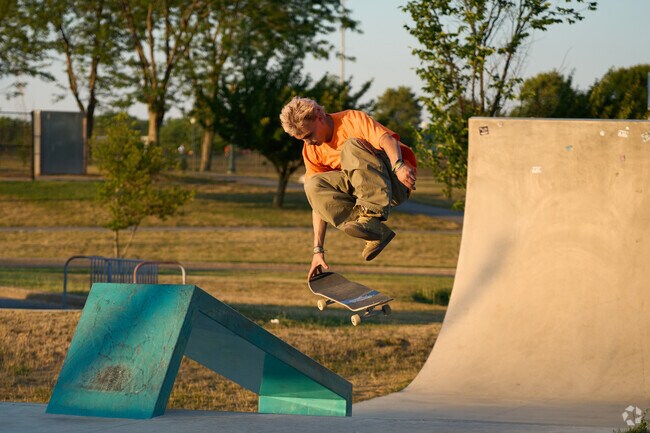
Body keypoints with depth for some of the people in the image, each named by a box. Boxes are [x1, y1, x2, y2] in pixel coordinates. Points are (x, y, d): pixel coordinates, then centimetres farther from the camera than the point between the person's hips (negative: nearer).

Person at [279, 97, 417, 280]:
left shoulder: (352, 119, -10)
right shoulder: (312, 151, 7)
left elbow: (387, 139, -25)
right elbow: (319, 200, 5)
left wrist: (399, 165, -46)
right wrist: (318, 249, -2)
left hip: (397, 182, -6)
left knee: (352, 145, -28)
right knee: (313, 185, -17)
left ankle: (372, 215, -37)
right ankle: (376, 231, -28)